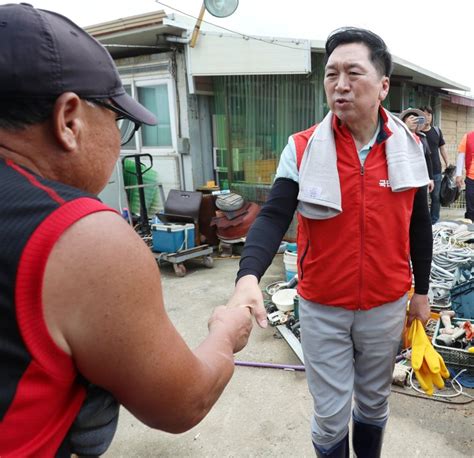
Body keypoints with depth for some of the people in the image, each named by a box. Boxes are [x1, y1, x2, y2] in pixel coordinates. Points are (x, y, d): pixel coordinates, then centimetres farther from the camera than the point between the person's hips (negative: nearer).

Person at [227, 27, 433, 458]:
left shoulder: (408, 145, -2)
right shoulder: (302, 148, -11)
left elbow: (418, 225, 6)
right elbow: (272, 218, -19)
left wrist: (421, 290, 11)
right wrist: (248, 276, -36)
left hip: (386, 305, 3)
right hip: (322, 307, -2)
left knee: (374, 402, 24)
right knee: (330, 414, 12)